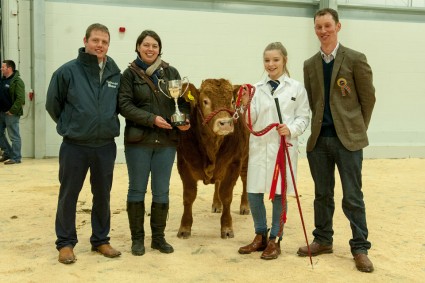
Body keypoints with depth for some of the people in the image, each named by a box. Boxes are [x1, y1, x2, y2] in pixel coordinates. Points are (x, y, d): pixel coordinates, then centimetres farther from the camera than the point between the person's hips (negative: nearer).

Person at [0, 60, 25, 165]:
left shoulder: (17, 81, -12)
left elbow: (20, 98, -19)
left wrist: (12, 111, -20)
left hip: (11, 113, -9)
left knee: (14, 136, -2)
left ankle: (16, 157, 5)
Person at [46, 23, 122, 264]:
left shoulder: (115, 73, 0)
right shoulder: (68, 71, -9)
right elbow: (53, 104, 1)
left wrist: (108, 124, 9)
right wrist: (68, 126, 6)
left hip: (106, 146, 3)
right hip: (74, 146, -3)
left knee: (103, 195, 13)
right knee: (68, 195, 7)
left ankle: (101, 240, 28)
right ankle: (65, 243, 21)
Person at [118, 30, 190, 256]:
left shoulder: (171, 72, 8)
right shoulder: (130, 74, 0)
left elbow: (183, 100, 10)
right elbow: (125, 105, -8)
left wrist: (184, 119, -10)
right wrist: (152, 119, -18)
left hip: (166, 142, 2)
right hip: (138, 141, -2)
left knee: (161, 191, 8)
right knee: (137, 189, 7)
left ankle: (158, 237, 21)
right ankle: (137, 238, 19)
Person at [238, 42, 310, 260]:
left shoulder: (296, 88, 1)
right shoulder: (257, 88, 6)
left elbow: (304, 117, 0)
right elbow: (251, 122, 4)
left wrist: (291, 129, -17)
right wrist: (246, 105, -13)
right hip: (259, 146, 3)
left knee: (279, 194, 5)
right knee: (253, 194, 4)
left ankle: (274, 240, 21)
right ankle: (260, 236, 25)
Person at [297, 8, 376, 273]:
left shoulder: (355, 59, -2)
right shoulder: (310, 65, 10)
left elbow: (368, 97, 2)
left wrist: (357, 129, 5)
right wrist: (316, 129, 9)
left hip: (347, 139, -4)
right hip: (318, 140, 4)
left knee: (353, 197, 0)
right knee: (322, 194, 12)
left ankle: (360, 248, 11)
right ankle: (323, 240, 25)